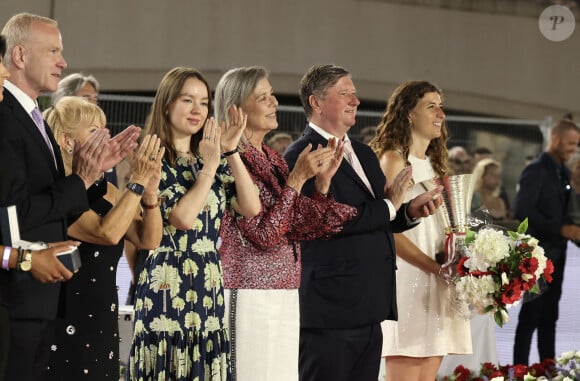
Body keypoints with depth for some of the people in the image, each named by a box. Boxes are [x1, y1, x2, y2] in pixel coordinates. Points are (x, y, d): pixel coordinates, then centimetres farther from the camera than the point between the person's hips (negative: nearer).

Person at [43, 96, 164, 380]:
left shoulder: (105, 191, 9)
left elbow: (148, 240, 5)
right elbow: (107, 233, -24)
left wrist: (150, 191, -9)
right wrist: (137, 181, -18)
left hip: (104, 324, 7)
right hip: (64, 326, -7)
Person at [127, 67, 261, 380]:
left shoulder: (211, 159, 14)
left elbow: (251, 208, 1)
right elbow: (183, 217, -18)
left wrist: (231, 152, -3)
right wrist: (209, 167, -12)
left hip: (209, 285, 6)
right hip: (167, 285, -6)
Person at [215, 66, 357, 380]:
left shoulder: (274, 160, 13)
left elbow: (302, 228, 10)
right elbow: (264, 234, -17)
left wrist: (322, 179, -2)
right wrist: (297, 177, -17)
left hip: (285, 295, 8)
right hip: (248, 295, -8)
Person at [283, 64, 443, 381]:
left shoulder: (363, 154, 18)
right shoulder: (301, 156, -10)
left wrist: (410, 211, 0)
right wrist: (389, 206, -10)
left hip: (369, 311, 8)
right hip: (330, 312, -8)